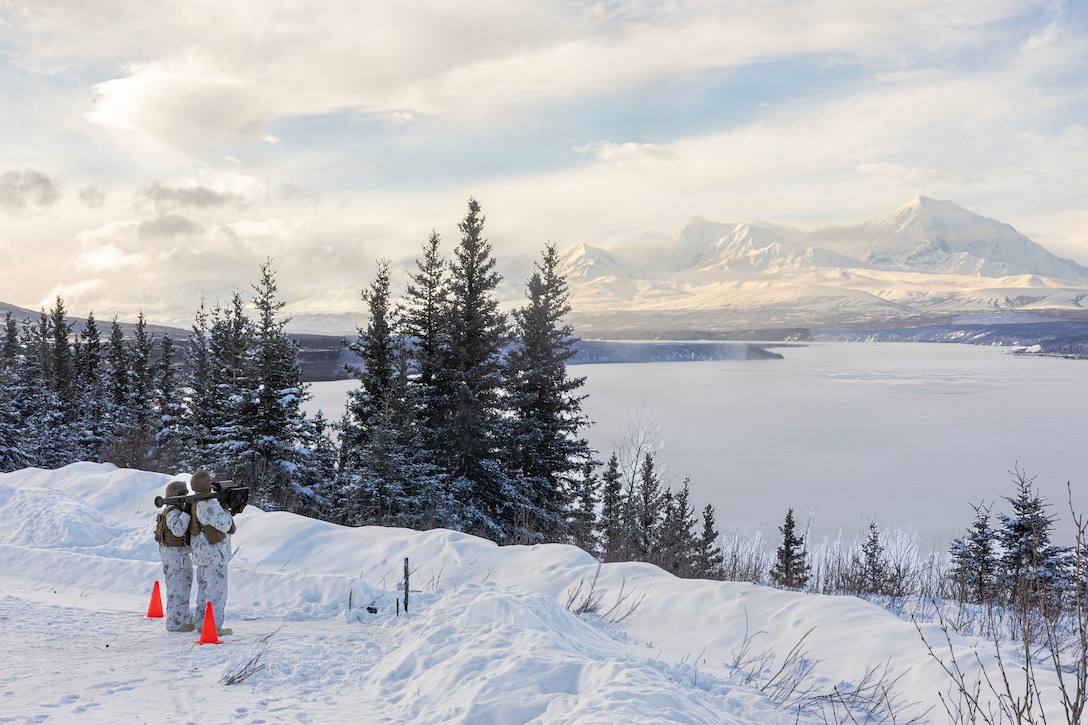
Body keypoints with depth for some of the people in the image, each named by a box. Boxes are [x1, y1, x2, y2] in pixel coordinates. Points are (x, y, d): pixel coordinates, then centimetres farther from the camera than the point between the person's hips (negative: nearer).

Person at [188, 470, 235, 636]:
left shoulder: (196, 503, 10)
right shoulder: (210, 505, -21)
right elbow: (225, 525, -18)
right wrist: (225, 508, -5)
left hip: (203, 553, 10)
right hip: (214, 554, -10)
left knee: (204, 588, 17)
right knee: (217, 590, -6)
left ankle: (201, 623, 24)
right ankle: (214, 626, -6)